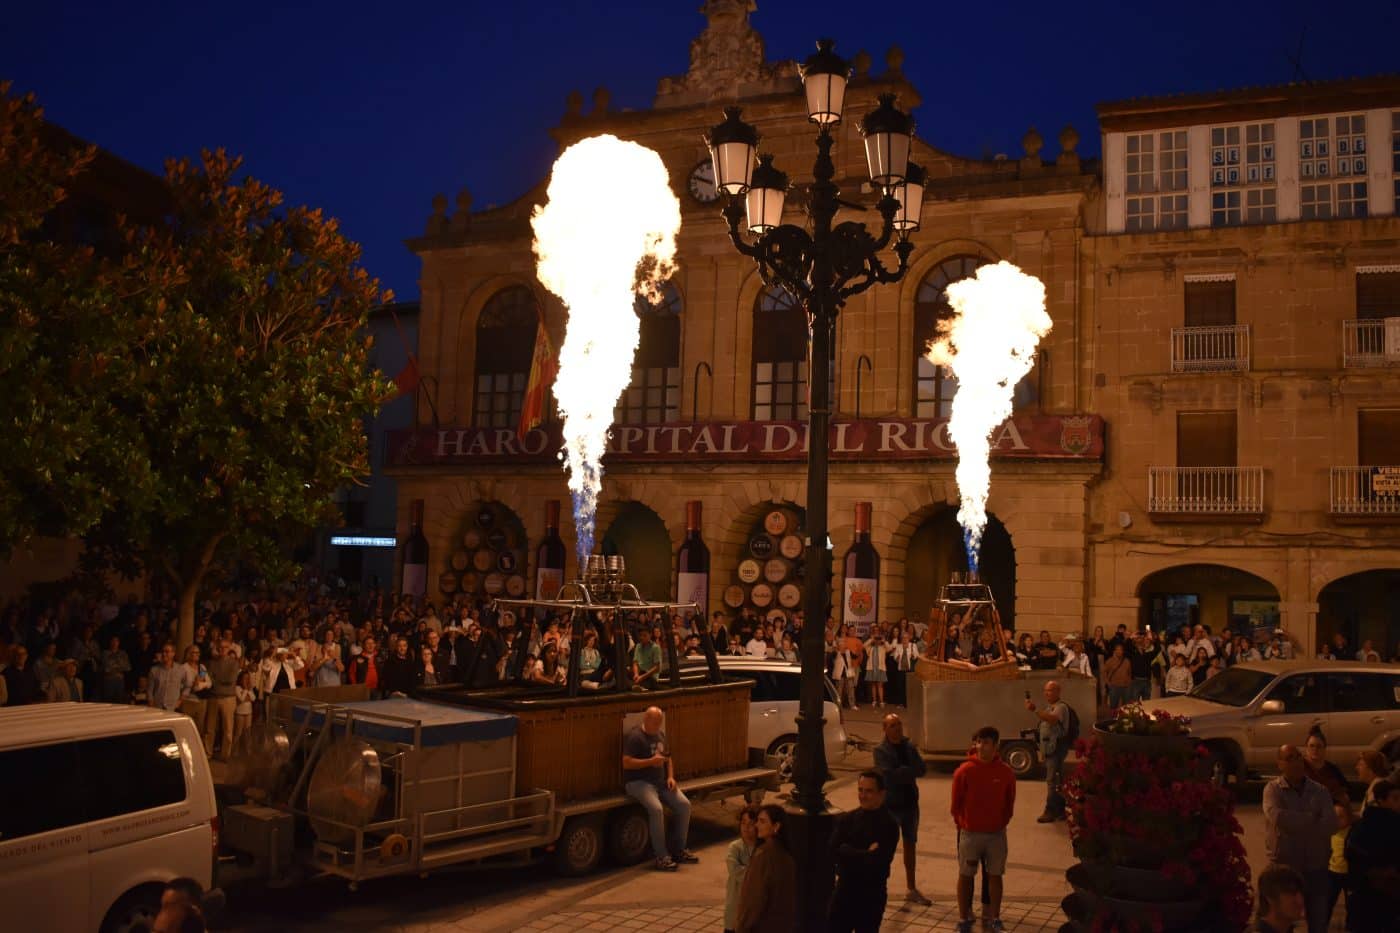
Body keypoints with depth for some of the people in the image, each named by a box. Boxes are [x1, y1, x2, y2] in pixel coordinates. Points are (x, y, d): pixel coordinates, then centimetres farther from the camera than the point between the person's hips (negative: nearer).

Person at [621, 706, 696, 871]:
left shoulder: (660, 735, 14)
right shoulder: (634, 736, -12)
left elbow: (668, 758, 25)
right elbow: (626, 763, -20)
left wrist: (670, 777, 8)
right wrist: (650, 761, -24)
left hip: (661, 781, 8)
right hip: (638, 782, -8)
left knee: (684, 805, -9)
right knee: (656, 808, -32)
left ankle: (679, 850, 4)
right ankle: (662, 857, -23)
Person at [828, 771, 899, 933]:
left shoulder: (888, 826, -9)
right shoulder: (846, 819, 3)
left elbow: (878, 861, -20)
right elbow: (834, 852, -11)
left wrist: (849, 853, -15)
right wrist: (866, 854, -18)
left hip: (872, 895, -3)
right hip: (844, 889, 3)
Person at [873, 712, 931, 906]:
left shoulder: (909, 747, 5)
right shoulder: (881, 750, -10)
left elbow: (923, 769, -6)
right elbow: (888, 775, -23)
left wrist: (902, 772, -19)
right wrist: (910, 771, -16)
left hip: (910, 803, 5)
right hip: (890, 805, -5)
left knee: (910, 845, 14)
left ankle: (911, 889, 26)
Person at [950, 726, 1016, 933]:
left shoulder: (1005, 772, -7)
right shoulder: (964, 771, -14)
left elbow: (1009, 803, 6)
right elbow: (956, 803, -3)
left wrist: (1001, 823, 9)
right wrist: (962, 823, 5)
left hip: (997, 834, 2)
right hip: (970, 833, -2)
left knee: (995, 875, 11)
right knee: (965, 876, 7)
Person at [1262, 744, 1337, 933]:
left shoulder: (1320, 791, 1)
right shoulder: (1272, 789, -7)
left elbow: (1331, 825, -13)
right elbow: (1277, 817, -26)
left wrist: (1294, 824, -18)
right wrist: (1313, 818, -16)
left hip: (1316, 868, 2)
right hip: (1283, 867, -2)